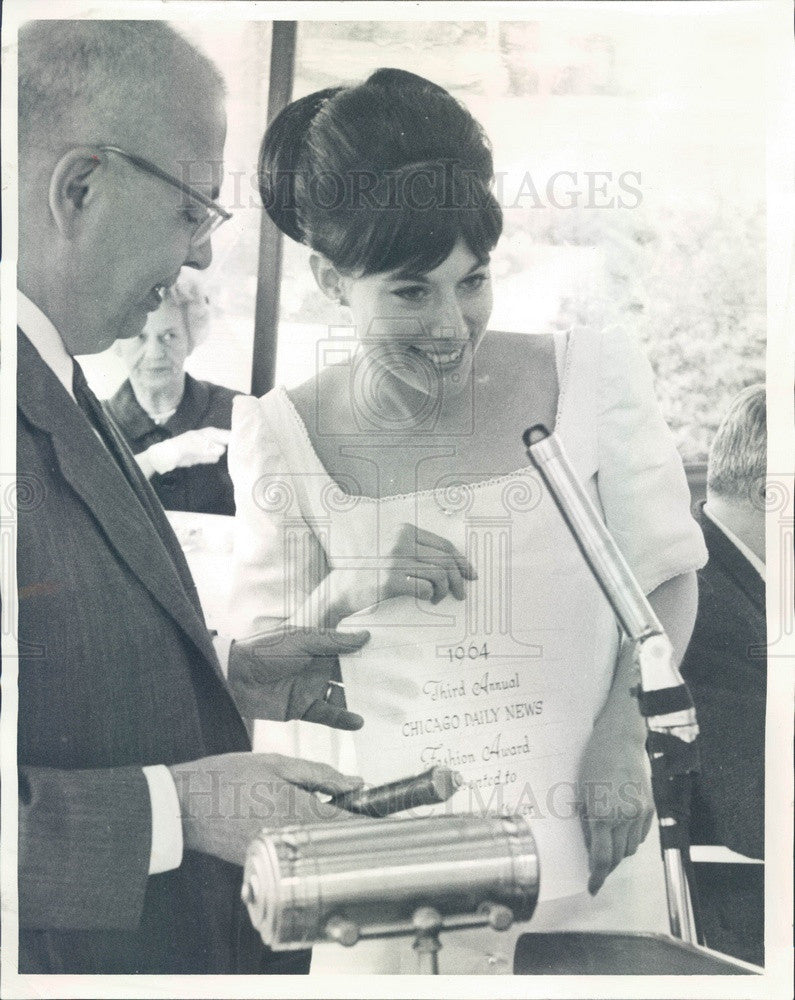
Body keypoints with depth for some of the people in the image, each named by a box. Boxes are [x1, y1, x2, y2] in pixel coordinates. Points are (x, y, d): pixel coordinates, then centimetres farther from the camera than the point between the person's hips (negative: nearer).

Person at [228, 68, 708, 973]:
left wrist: (623, 743, -10)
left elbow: (665, 578, 2)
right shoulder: (284, 436, -8)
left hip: (579, 838, 1)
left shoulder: (593, 379, -9)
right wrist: (341, 594, -21)